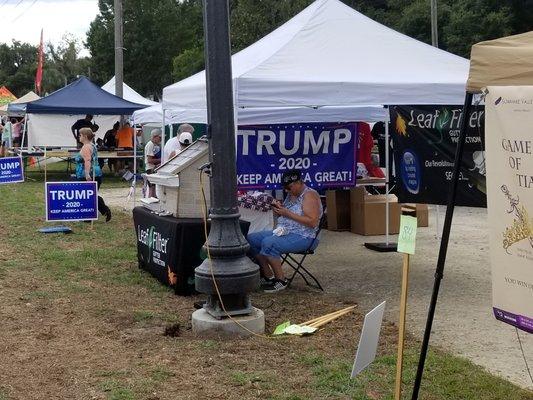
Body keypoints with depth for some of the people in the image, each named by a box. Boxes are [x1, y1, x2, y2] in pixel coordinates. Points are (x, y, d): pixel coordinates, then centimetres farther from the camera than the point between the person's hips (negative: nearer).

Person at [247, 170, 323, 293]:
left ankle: (281, 280, -17)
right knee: (251, 239, -2)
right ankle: (268, 276, 2)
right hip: (283, 232, 10)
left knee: (268, 243, -31)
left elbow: (312, 222, -23)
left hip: (303, 237, -10)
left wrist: (288, 213, -22)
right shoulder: (291, 195, 15)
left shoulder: (309, 195, -12)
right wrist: (279, 210, 1)